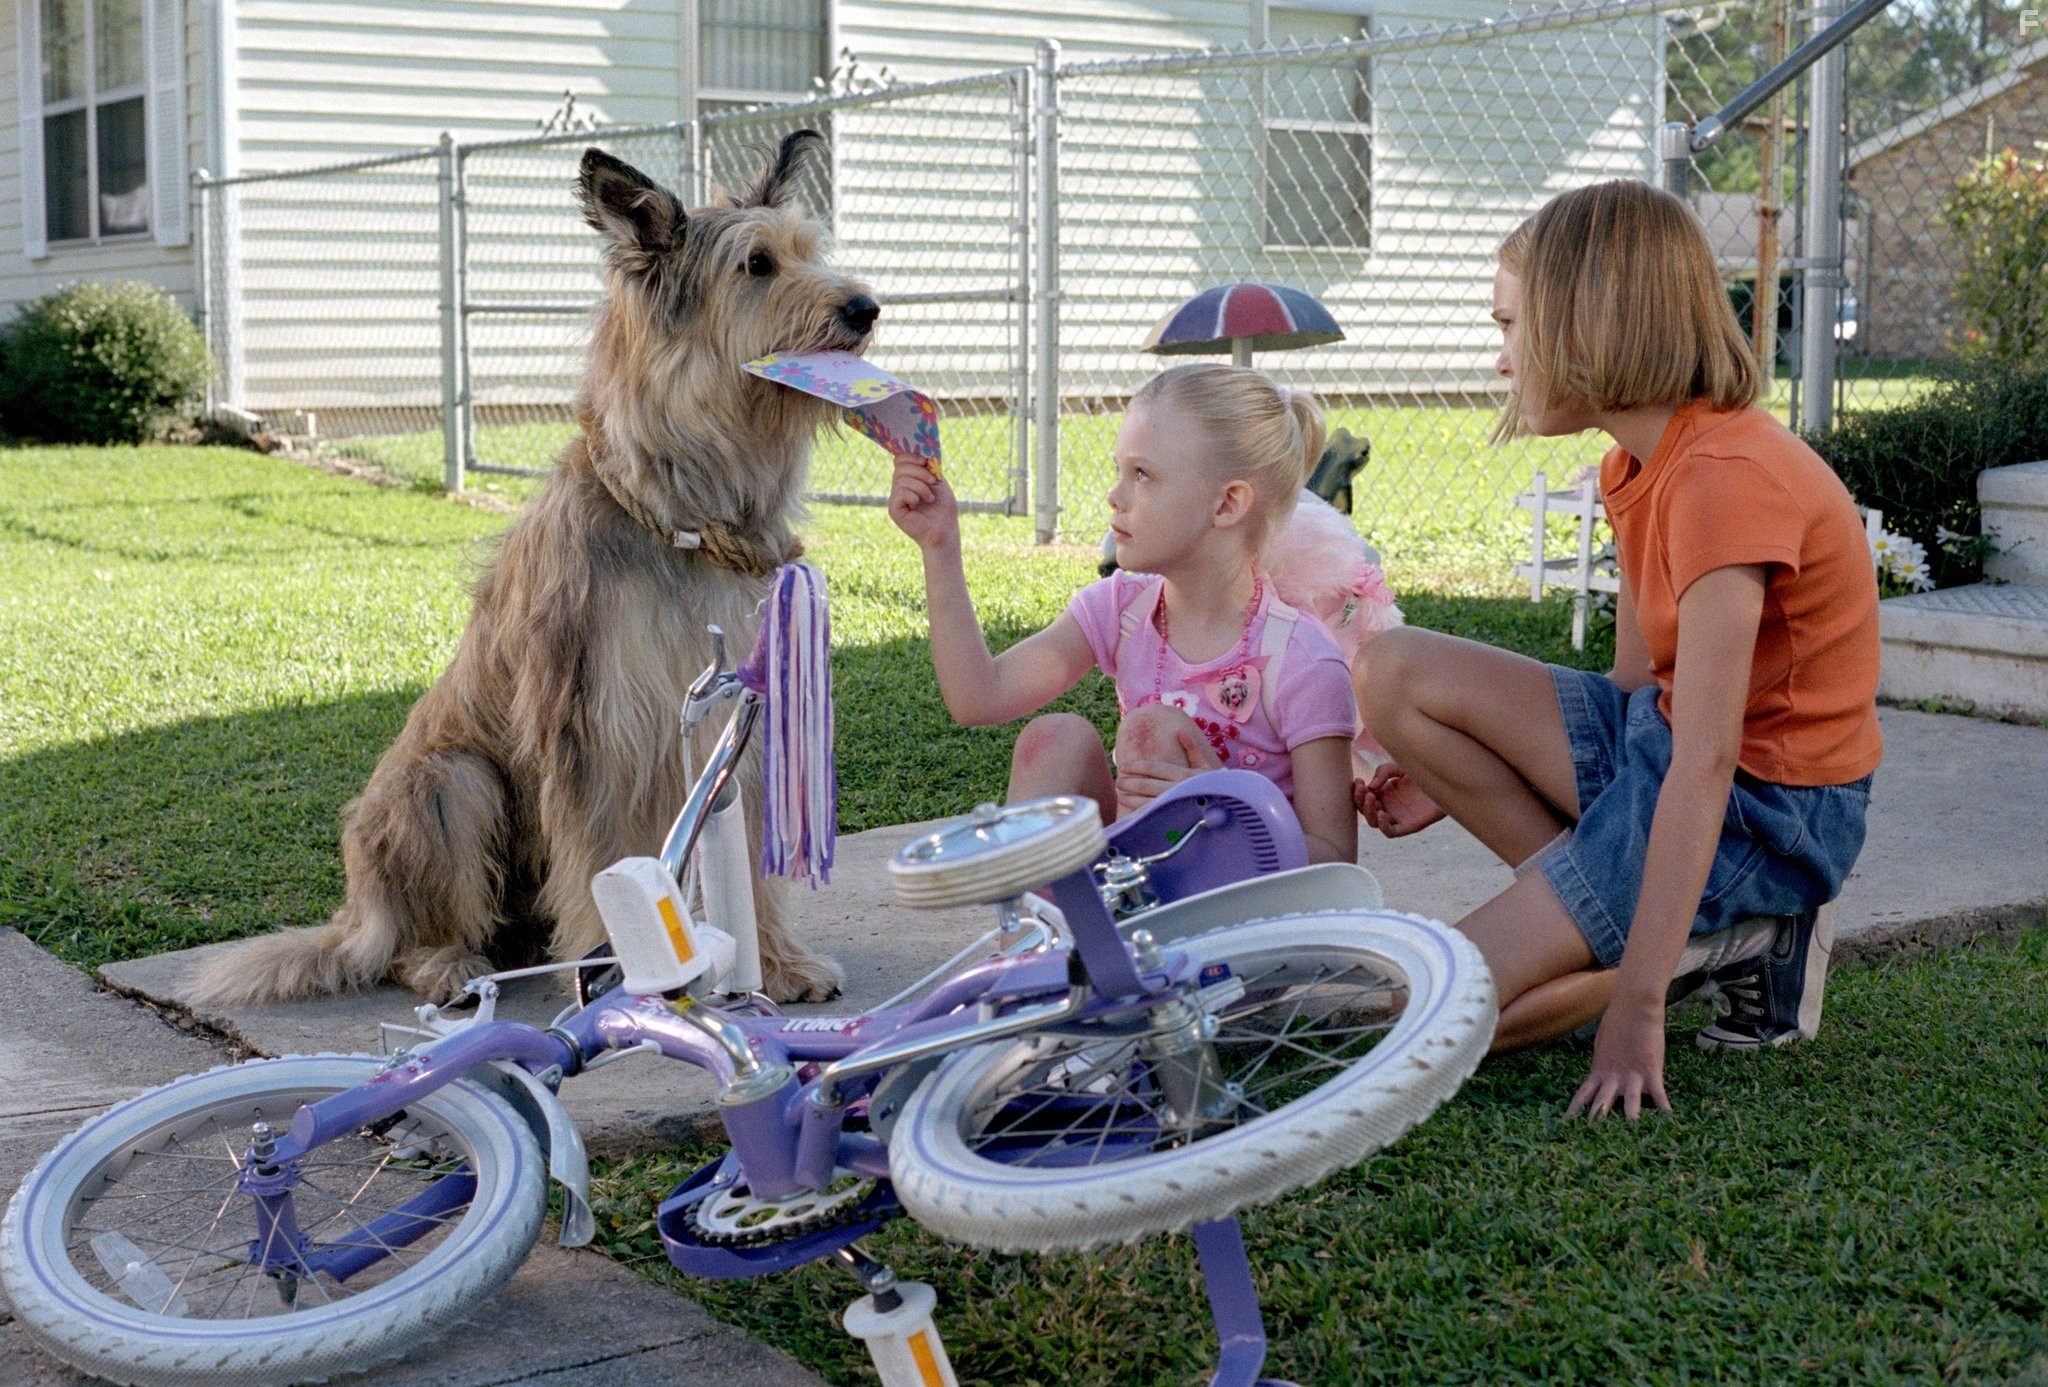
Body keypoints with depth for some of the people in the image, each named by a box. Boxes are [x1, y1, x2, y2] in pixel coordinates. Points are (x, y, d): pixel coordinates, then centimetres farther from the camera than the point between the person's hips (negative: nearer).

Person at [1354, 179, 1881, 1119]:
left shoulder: (1722, 476, -24)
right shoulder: (1640, 464, 7)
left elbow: (1704, 765, -28)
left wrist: (1636, 1006, -29)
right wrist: (1451, 781, 8)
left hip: (1764, 808, -10)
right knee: (1392, 674, 0)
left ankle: (1733, 938, -1)